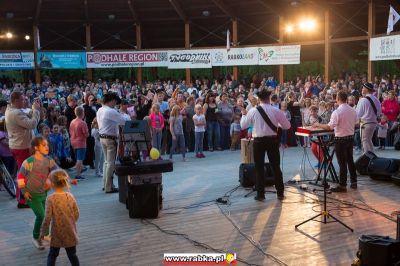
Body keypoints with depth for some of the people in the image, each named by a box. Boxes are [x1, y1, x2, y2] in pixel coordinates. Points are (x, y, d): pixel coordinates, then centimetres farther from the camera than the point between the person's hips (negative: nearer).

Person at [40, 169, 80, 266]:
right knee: (72, 255, 16)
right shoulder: (70, 196, -6)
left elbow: (47, 218, -17)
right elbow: (76, 215, 0)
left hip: (57, 233, -3)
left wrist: (42, 232, -4)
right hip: (70, 232, 3)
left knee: (52, 255, 15)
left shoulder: (51, 198, -16)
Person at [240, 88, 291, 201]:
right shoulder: (276, 111, -6)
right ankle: (280, 193, 17)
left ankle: (260, 194, 10)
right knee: (276, 167, 11)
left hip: (259, 141, -1)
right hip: (273, 140, 1)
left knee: (259, 168, 8)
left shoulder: (253, 111, -7)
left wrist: (244, 114, 19)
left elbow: (243, 125, 2)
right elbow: (287, 125, 0)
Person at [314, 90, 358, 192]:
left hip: (340, 139, -7)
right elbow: (355, 124, 12)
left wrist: (318, 125, -9)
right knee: (350, 160, 18)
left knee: (342, 162, -1)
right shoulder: (353, 111, 2)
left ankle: (342, 185, 5)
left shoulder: (337, 112, -19)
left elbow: (329, 127, -22)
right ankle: (353, 182, 26)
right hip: (350, 137, 7)